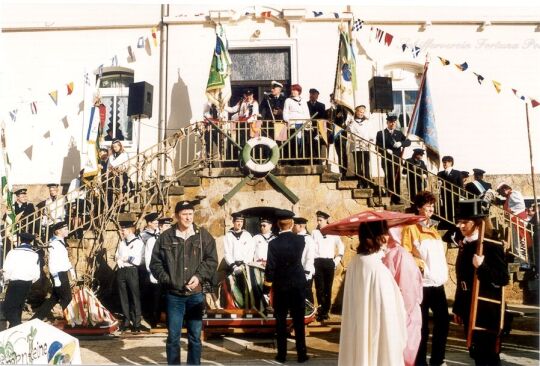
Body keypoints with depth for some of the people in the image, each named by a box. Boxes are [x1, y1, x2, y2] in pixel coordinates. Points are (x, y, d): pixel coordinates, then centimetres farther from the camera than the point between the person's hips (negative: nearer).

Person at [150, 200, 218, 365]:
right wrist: (166, 279, -7)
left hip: (196, 294, 1)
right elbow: (155, 262, 5)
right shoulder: (166, 237, -1)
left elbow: (212, 260, 1)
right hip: (174, 295, 0)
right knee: (173, 336, 8)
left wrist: (199, 276, -12)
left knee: (195, 336, 10)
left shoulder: (203, 235, 1)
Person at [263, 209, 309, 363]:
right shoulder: (300, 240, -5)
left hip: (280, 286, -2)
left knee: (280, 321, 8)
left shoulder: (274, 243, -13)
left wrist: (267, 287, -2)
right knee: (299, 321, 7)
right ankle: (301, 354, 11)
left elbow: (270, 268, -12)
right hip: (298, 285, 2)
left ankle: (282, 354, 13)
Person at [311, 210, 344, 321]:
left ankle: (326, 311, 15)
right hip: (318, 262, -1)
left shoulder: (333, 233, 7)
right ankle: (321, 311, 2)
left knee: (328, 288, 5)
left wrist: (338, 259, 6)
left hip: (329, 263, 1)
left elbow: (341, 246, 14)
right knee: (320, 287, -5)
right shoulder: (314, 232, 5)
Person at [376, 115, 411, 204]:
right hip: (387, 160, -4)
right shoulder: (380, 133, 5)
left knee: (397, 179, 5)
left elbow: (408, 142, 6)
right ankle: (390, 198, -5)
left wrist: (401, 143, -14)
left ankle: (396, 198, 10)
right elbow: (378, 146, -2)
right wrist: (386, 150, -19)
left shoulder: (399, 133, 16)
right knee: (390, 178, -10)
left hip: (397, 160, 4)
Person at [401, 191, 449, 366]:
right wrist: (419, 263, -19)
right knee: (422, 326, 3)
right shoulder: (411, 227, -5)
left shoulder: (433, 228, 16)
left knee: (443, 323, 10)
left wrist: (444, 273, 14)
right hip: (422, 284, -7)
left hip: (438, 283, 7)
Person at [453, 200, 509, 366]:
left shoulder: (492, 246, -13)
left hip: (486, 310, -7)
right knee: (476, 353, 16)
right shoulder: (464, 245, 8)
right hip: (469, 309, 7)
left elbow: (503, 279, -16)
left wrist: (482, 266, -29)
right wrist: (458, 308, 14)